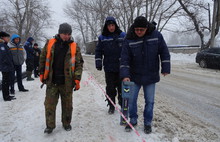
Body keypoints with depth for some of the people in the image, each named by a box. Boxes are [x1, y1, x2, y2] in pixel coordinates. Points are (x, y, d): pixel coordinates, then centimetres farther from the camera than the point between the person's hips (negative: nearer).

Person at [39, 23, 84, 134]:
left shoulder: (74, 47, 0)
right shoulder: (50, 44, 3)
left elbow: (79, 63, -1)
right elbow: (43, 59, 11)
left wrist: (77, 79, -8)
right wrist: (42, 73, 9)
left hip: (67, 82, 0)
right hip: (52, 80, 1)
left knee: (67, 104, 11)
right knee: (50, 104, 2)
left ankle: (66, 123, 29)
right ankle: (50, 126, 16)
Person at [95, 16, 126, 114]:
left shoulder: (123, 36, 3)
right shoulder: (102, 38, 4)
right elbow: (98, 51, 6)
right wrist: (98, 63, -2)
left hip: (121, 68, 0)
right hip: (109, 68, 0)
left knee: (122, 87, 6)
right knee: (110, 88, 6)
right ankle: (111, 105, 20)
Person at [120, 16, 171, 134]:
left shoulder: (156, 35, -9)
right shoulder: (129, 39, -10)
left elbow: (164, 52, 1)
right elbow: (125, 59, -12)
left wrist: (165, 68, -2)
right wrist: (125, 75, -21)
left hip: (151, 76, 0)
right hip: (134, 76, 1)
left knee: (149, 101, 8)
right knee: (131, 100, 6)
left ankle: (148, 123, 26)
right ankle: (133, 120, 28)